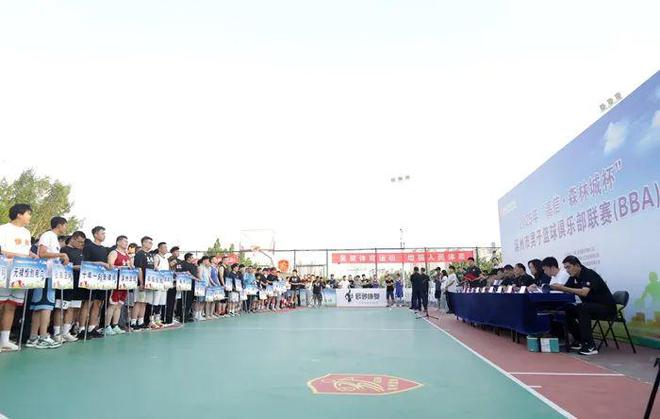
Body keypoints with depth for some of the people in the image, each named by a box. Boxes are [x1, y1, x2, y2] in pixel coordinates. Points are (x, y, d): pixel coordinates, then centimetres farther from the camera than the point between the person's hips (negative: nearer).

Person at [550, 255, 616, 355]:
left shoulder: (589, 274, -20)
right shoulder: (573, 277, 4)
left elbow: (584, 292, -36)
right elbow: (564, 290, 0)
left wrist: (563, 288, -39)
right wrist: (554, 287, -20)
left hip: (607, 307, -8)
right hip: (590, 307, 8)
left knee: (583, 308, -32)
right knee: (567, 309, -9)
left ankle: (590, 346, -27)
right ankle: (579, 340, 5)